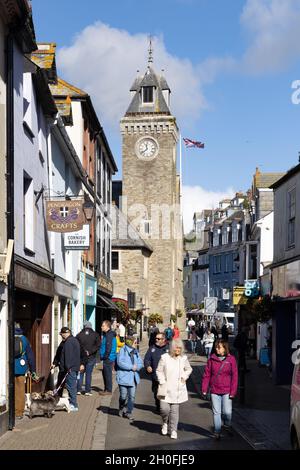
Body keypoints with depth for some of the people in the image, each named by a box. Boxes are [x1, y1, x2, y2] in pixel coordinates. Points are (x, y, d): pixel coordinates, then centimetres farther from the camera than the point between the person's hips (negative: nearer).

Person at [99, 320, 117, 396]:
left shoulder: (109, 335, -16)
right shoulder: (106, 334, 16)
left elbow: (109, 347, -21)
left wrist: (105, 356, -18)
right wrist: (103, 356, 18)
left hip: (108, 358, -10)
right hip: (107, 358, 10)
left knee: (107, 374, -5)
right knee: (104, 373, 16)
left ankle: (109, 390, 1)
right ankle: (106, 389, 24)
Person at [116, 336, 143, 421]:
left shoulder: (136, 352, 10)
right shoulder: (123, 350, -8)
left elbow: (140, 363, 10)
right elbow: (120, 362, -18)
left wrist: (136, 367, -12)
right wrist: (132, 367, -15)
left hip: (133, 378, 5)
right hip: (123, 377, -5)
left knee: (132, 396, 3)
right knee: (123, 396, 1)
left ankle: (128, 412, 13)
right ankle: (121, 409, 27)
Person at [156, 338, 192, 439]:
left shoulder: (183, 358, 1)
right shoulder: (165, 357, -6)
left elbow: (189, 369, 18)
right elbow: (159, 370, 2)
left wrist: (184, 376, 2)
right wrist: (162, 381, -8)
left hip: (178, 389, 2)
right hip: (166, 389, -2)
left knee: (175, 410, 3)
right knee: (164, 409, -9)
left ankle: (173, 430, 17)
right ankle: (165, 423, 22)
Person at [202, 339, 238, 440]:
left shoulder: (231, 359, -3)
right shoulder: (212, 359, 0)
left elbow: (234, 376, -2)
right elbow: (207, 374, 4)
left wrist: (233, 391, -5)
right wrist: (204, 389, 1)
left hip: (227, 391, -1)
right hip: (214, 391, 1)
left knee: (227, 412, 0)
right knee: (216, 412, 5)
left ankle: (227, 426, 29)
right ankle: (217, 432, 18)